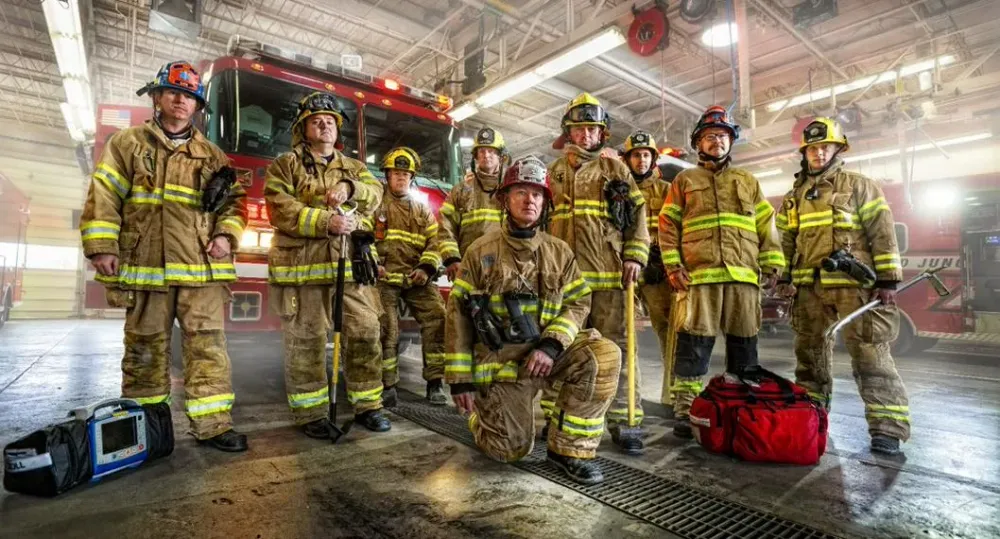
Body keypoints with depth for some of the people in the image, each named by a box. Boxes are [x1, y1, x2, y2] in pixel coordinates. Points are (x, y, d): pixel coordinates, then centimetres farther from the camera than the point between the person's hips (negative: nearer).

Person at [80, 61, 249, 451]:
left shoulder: (212, 155, 15)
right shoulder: (127, 143, 12)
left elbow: (234, 200, 15)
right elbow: (103, 197, 5)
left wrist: (226, 235, -3)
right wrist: (101, 246, -6)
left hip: (201, 269, 1)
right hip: (144, 266, 0)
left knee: (207, 346, -3)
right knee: (145, 348, 8)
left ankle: (212, 424, 1)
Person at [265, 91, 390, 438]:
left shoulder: (352, 167, 20)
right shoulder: (284, 165, 7)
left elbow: (375, 194, 1)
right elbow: (281, 211, -7)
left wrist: (349, 188, -19)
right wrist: (326, 221, -19)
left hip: (349, 266, 4)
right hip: (301, 266, -3)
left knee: (365, 332, 1)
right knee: (306, 341, 2)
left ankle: (367, 405, 15)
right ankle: (310, 414, 15)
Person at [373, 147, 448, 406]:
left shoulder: (422, 208, 19)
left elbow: (434, 241, 12)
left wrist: (426, 268, -4)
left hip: (416, 277, 3)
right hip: (383, 276, -2)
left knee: (438, 319, -11)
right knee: (386, 329, -7)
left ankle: (435, 382, -3)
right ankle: (388, 386, 9)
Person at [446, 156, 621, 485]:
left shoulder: (560, 252, 3)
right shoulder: (481, 251, -4)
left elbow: (578, 303, -1)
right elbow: (458, 314, -4)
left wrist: (551, 345, -20)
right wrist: (460, 379, -7)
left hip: (545, 353, 3)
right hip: (500, 359, -2)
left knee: (603, 355, -24)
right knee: (510, 451, -3)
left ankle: (569, 448, -7)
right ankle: (482, 412, 32)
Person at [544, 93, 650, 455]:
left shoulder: (614, 167, 12)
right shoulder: (556, 170, 19)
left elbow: (638, 211, 5)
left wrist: (635, 255, -7)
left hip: (608, 272, -2)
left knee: (616, 345, 0)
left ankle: (625, 422, 9)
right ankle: (555, 416, 20)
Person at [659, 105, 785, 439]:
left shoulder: (748, 181, 23)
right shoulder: (684, 181, 14)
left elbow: (767, 225, 17)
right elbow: (668, 225, 5)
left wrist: (771, 265, 5)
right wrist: (672, 266, -6)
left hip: (743, 274, 3)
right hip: (698, 274, -3)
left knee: (744, 343, 7)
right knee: (693, 342, -6)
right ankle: (685, 411, 1)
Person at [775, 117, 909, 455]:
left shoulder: (859, 186, 4)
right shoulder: (794, 197, 16)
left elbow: (883, 233, -1)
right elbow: (786, 242, 17)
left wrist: (888, 279, -8)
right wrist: (784, 278, 8)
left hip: (854, 284, -4)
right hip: (809, 287, 5)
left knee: (869, 355, -6)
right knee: (809, 353, 11)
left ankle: (887, 428, 1)